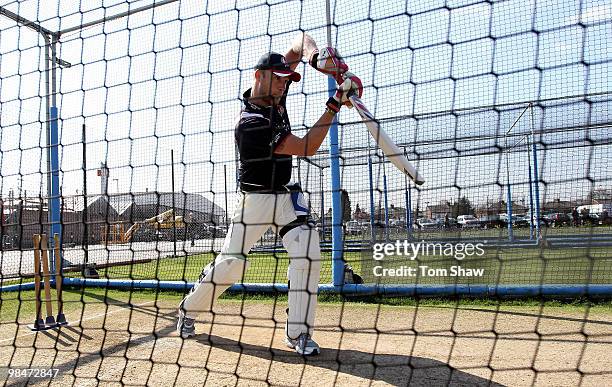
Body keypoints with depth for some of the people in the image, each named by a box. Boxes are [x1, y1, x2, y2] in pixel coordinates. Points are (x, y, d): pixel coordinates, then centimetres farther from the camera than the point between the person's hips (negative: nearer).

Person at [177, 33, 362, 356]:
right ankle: (188, 310, 28)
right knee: (231, 262, 1)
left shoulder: (274, 94, -2)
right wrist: (336, 103, -22)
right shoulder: (251, 123, -25)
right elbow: (307, 148, -24)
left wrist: (317, 58, -18)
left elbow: (299, 43, 6)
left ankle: (298, 332, -3)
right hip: (255, 199, -6)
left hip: (286, 194, 6)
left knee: (308, 254, -13)